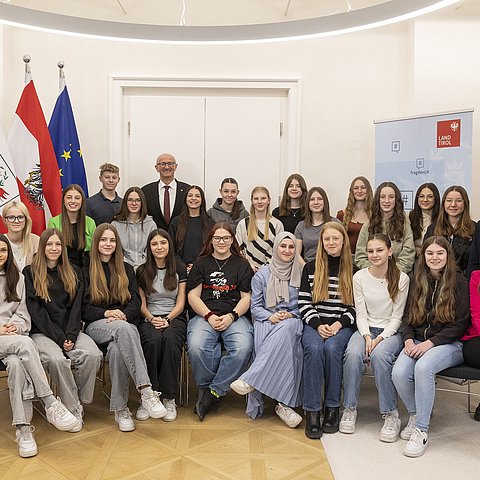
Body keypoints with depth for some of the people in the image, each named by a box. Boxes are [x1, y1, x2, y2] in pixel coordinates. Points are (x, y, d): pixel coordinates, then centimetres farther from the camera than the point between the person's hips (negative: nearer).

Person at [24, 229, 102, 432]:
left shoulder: (73, 273, 15)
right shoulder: (30, 273, 4)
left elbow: (76, 307, 7)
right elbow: (35, 311, -5)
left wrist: (71, 336, -10)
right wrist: (60, 339, -14)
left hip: (70, 331, 3)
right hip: (41, 332, -3)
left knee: (93, 355, -26)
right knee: (57, 359, -33)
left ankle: (80, 401, -6)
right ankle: (73, 408, -15)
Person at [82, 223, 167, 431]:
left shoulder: (126, 269, 20)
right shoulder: (86, 271, 13)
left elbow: (135, 302, 9)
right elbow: (83, 308, 4)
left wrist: (122, 315, -13)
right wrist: (106, 313, -14)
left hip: (124, 325, 2)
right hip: (96, 325, -2)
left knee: (117, 349, -36)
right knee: (124, 328, -39)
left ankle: (120, 408, -32)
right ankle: (146, 390, -47)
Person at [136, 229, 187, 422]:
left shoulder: (179, 269, 11)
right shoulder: (142, 271, 12)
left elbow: (180, 303, 5)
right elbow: (141, 304, 8)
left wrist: (168, 319, -13)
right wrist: (152, 319, -13)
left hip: (175, 318, 0)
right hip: (149, 319, 1)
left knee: (170, 339, -35)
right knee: (153, 340, -35)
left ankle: (169, 399, -30)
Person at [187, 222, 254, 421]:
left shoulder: (242, 264, 17)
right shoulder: (201, 263, 18)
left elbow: (246, 297, 9)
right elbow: (193, 295, 9)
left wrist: (231, 316, -9)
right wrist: (209, 316, -8)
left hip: (234, 316, 0)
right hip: (204, 315, 0)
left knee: (242, 348, -32)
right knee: (197, 347, -33)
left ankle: (212, 392, -17)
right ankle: (205, 387, -8)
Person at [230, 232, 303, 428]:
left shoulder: (302, 274, 14)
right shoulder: (262, 275, 14)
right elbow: (255, 307, 9)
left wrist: (291, 314, -10)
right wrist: (270, 316, -11)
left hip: (292, 321, 0)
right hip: (267, 320, 0)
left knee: (286, 328, -40)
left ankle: (250, 379, -43)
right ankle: (283, 403, -38)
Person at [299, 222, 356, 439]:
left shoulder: (353, 270, 8)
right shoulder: (311, 268, 10)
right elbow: (304, 302, 4)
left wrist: (339, 324, -10)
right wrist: (318, 325, -11)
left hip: (342, 326, 0)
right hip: (314, 324, 1)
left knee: (332, 348, -32)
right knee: (314, 349, -32)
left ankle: (332, 407, -15)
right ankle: (312, 411, -24)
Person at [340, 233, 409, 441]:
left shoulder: (401, 279, -3)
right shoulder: (360, 277, 2)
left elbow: (397, 317, -4)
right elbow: (361, 314, 1)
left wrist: (380, 339, -17)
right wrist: (367, 336, -16)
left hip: (391, 331, -2)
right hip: (366, 329, 2)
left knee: (379, 355, -34)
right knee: (353, 352, -31)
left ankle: (391, 414, -21)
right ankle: (349, 409, -15)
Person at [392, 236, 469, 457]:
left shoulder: (459, 282, -2)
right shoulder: (418, 282, 12)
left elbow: (460, 324, -7)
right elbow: (407, 317, 14)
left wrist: (430, 343, -16)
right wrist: (408, 339, -6)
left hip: (450, 344, -4)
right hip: (417, 341, 4)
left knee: (423, 367, -35)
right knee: (399, 373, -24)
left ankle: (421, 429, -21)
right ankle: (415, 414, 5)